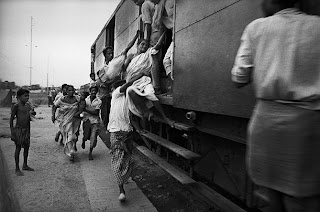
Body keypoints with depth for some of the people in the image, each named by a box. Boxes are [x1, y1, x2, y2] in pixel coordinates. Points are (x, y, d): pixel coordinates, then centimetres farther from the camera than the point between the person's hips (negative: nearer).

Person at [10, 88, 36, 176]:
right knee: (18, 148, 1)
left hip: (27, 129, 6)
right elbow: (11, 119, -9)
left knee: (27, 147, 14)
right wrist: (12, 132, -12)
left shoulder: (28, 105, 8)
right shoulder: (16, 106, -10)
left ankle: (25, 165, 30)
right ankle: (17, 169, 12)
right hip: (19, 129, -6)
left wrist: (32, 112, -17)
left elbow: (33, 112, 8)